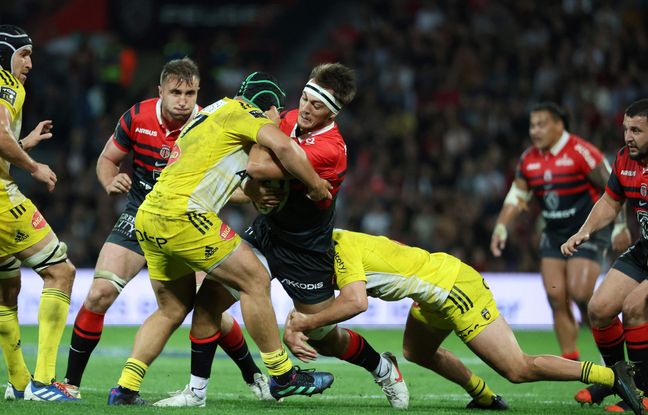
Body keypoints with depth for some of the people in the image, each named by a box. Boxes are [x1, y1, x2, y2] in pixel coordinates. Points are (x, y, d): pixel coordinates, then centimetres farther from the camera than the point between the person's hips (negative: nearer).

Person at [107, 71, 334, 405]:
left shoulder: (208, 115, 27)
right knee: (255, 281, -3)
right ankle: (282, 376, 2)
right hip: (180, 214, -9)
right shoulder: (241, 111, 0)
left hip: (148, 217, 9)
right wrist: (316, 185, -3)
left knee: (172, 309, 18)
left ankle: (125, 388, 10)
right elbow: (282, 146, -15)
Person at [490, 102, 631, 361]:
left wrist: (621, 227, -13)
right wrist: (501, 227, 4)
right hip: (554, 234, 6)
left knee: (579, 293, -18)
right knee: (556, 297, -3)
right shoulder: (529, 160, 5)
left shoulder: (581, 152, -14)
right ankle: (569, 359, 5)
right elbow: (517, 196, 15)